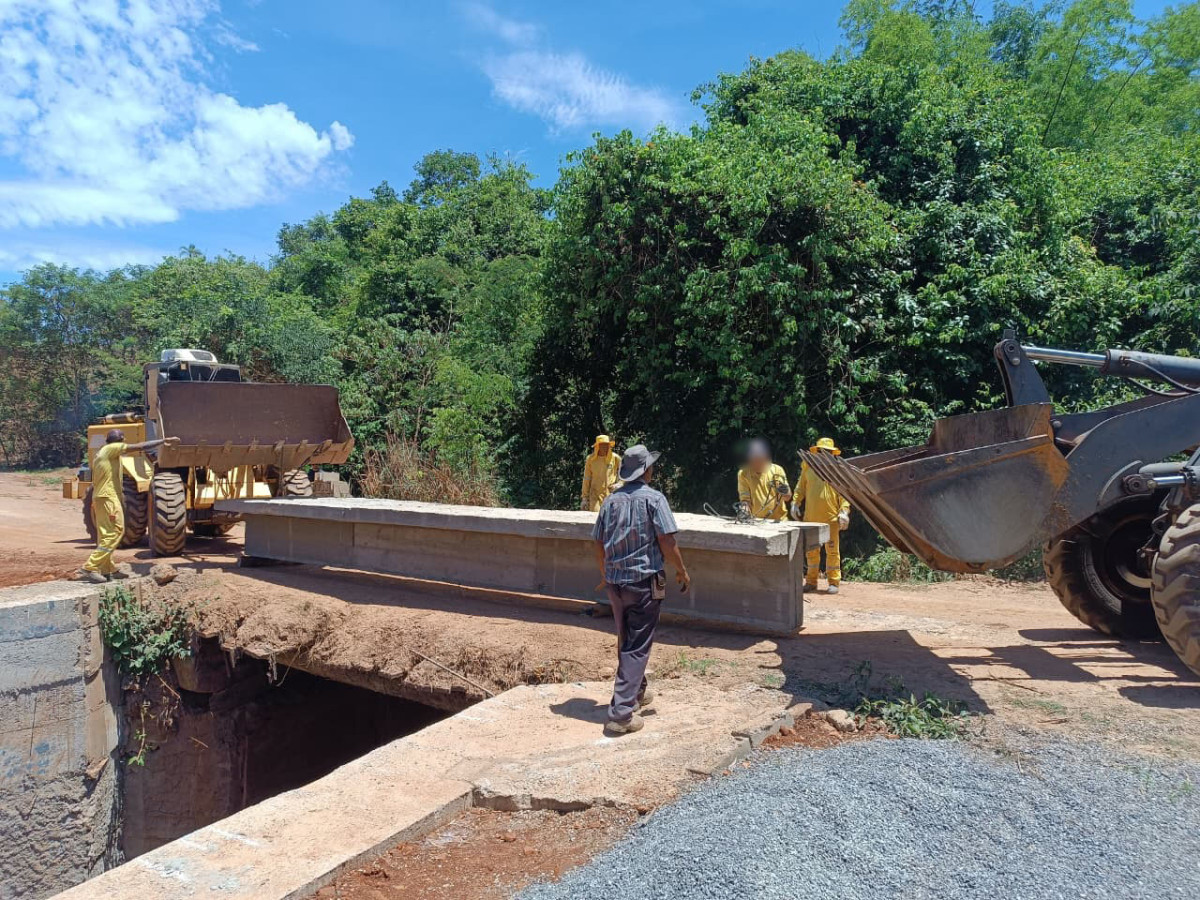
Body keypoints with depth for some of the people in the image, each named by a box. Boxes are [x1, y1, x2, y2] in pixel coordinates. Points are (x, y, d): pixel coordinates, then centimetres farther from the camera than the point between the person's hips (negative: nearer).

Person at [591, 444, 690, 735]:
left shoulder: (611, 501, 7)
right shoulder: (653, 498, -9)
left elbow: (598, 545, 10)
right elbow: (667, 541, -13)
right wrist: (682, 571, 0)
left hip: (615, 581, 6)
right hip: (644, 581, -6)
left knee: (626, 640, 21)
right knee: (637, 646, -2)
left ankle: (636, 692, 38)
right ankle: (621, 712, -7)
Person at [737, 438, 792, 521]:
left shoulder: (777, 470, 4)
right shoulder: (743, 473, 2)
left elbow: (787, 498, 4)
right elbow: (744, 499, 0)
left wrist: (785, 492, -18)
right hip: (756, 520, 1)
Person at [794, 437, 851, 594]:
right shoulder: (808, 467, 9)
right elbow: (800, 488, 16)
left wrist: (844, 511, -11)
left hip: (831, 517, -2)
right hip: (811, 517, 2)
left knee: (832, 550, 2)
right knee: (811, 550, 9)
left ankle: (834, 582, 11)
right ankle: (811, 581, 18)